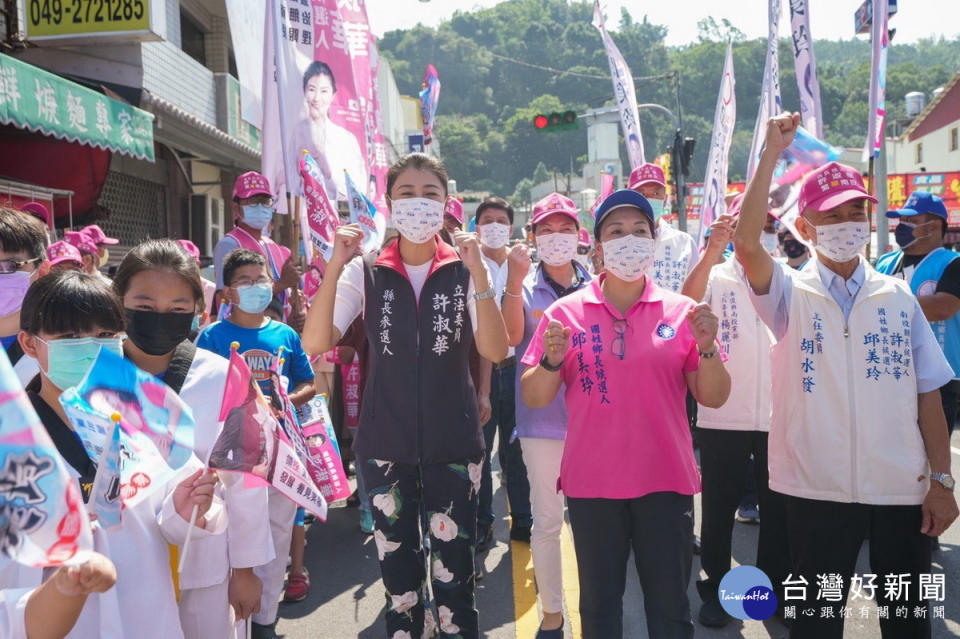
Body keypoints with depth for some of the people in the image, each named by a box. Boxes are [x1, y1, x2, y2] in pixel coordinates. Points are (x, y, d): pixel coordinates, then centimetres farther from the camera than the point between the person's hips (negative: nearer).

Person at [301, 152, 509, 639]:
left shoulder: (465, 269, -2)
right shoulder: (365, 271, -1)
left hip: (454, 441, 0)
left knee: (454, 570, 6)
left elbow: (496, 351, -14)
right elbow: (314, 343, -12)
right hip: (385, 443, 1)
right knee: (398, 569, 12)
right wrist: (334, 267, -21)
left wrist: (480, 274, -25)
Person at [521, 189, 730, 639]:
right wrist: (552, 360, -20)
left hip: (665, 480, 1)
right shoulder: (566, 312, -1)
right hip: (591, 482, 0)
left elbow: (713, 398, 1)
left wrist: (706, 348, -17)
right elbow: (533, 399, -1)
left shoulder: (681, 311, 0)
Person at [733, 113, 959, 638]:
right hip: (818, 488, -2)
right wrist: (773, 152, -20)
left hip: (902, 488, 3)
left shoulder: (897, 295, 5)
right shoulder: (791, 295, -2)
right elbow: (746, 244, -22)